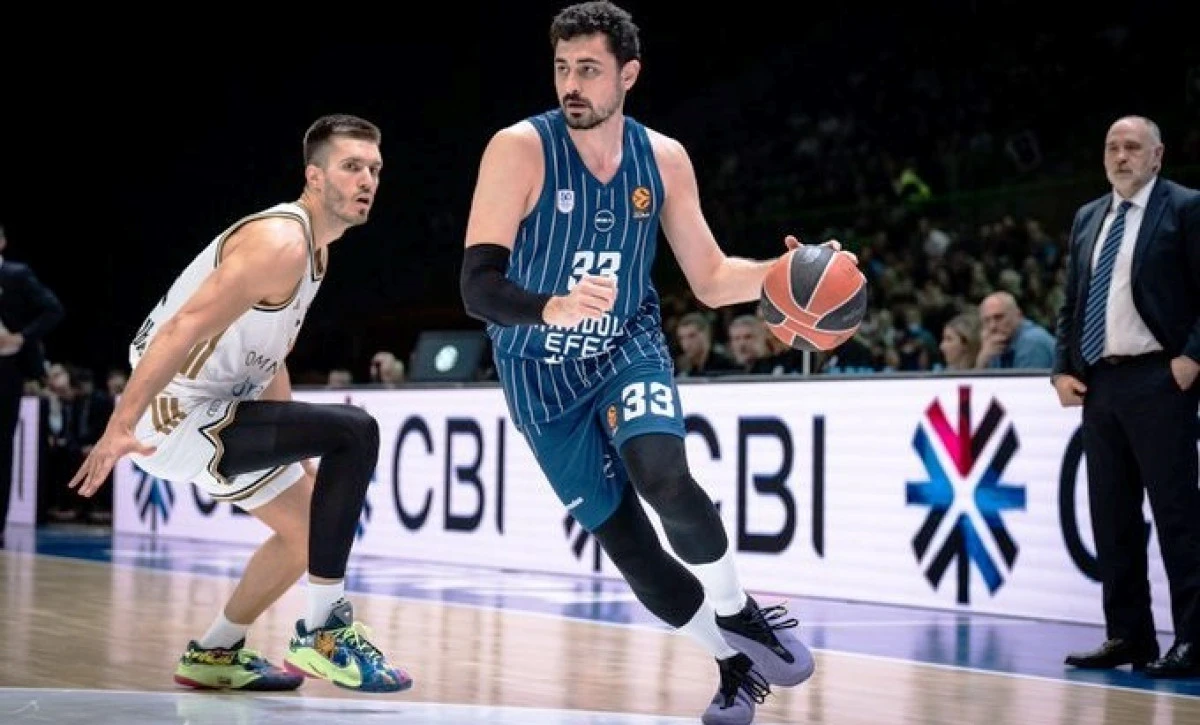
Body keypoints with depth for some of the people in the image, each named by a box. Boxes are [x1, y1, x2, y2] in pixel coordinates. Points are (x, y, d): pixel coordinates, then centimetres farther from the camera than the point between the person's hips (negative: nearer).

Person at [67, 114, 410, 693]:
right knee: (354, 431, -23)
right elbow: (183, 328, -28)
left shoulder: (315, 249, 13)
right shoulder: (280, 242, -20)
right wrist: (120, 428, -35)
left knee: (308, 528, 19)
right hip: (176, 413, -11)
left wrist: (298, 452, 21)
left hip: (213, 410, 11)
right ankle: (323, 632, -17)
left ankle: (215, 655, 32)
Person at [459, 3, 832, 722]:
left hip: (629, 349, 1)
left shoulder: (663, 158, -5)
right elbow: (478, 286, -23)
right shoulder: (521, 149, -17)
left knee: (663, 475, -29)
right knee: (625, 543, -1)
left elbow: (711, 279, 3)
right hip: (544, 374, -1)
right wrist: (554, 308, -43)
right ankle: (736, 663, 22)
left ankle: (738, 611, -3)